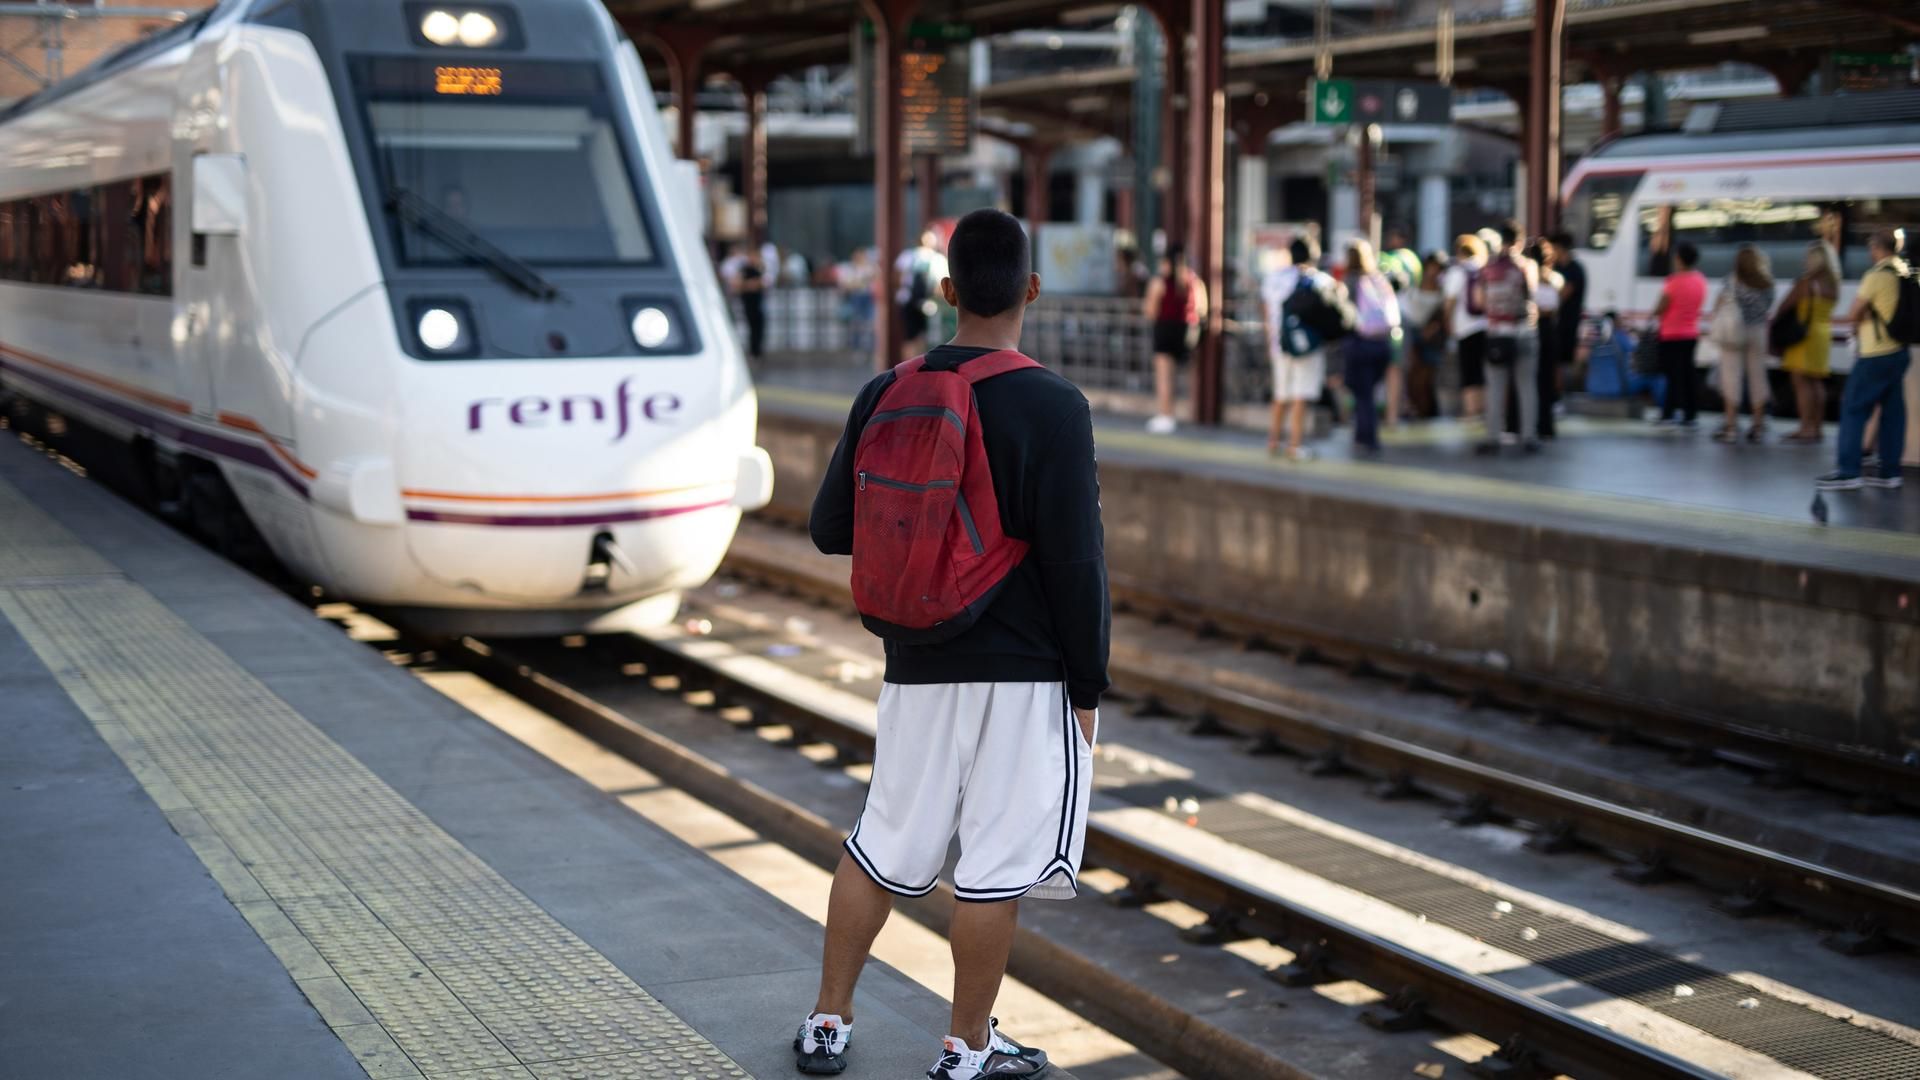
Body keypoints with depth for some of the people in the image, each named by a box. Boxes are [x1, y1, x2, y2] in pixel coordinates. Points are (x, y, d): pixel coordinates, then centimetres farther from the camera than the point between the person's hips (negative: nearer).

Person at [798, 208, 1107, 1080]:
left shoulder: (885, 396, 1)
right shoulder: (1053, 408, -12)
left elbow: (830, 530, 8)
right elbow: (1076, 564, -13)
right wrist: (1089, 688, -4)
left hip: (917, 667, 5)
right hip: (1024, 674, -4)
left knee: (883, 845, 16)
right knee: (998, 864, 6)